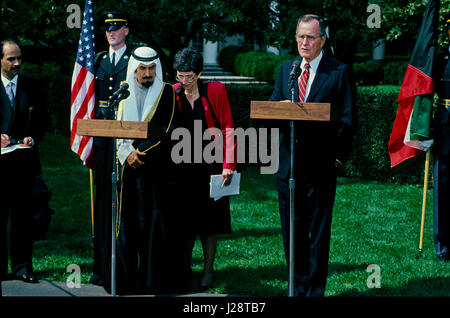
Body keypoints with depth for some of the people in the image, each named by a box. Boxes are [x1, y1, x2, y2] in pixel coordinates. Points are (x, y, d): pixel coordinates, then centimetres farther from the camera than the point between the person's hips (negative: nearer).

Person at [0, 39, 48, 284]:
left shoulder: (32, 88, 10)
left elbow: (42, 121, 13)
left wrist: (33, 138, -6)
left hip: (23, 161, 2)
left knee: (22, 216, 4)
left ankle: (22, 267, 10)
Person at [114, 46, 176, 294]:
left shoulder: (166, 93, 2)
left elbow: (164, 131, -6)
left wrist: (140, 151, -13)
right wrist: (127, 155, -8)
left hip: (155, 169, -3)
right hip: (127, 169, 3)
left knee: (153, 221, -4)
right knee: (127, 220, 3)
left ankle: (153, 280, 0)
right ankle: (127, 277, 9)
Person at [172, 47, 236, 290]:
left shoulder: (215, 91, -4)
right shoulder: (173, 94, 2)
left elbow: (228, 128, -5)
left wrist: (228, 164, -12)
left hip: (210, 163, -2)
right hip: (182, 166, 2)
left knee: (209, 218, 3)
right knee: (184, 217, 4)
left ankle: (208, 270, 12)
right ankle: (184, 268, 17)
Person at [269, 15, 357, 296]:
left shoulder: (340, 72, -2)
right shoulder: (286, 69, 12)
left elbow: (348, 120, -3)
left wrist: (338, 156, -10)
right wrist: (280, 107, -12)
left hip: (320, 167, -4)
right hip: (288, 164, 4)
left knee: (319, 233, 3)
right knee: (292, 231, 10)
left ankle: (315, 291, 11)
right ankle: (299, 288, 21)